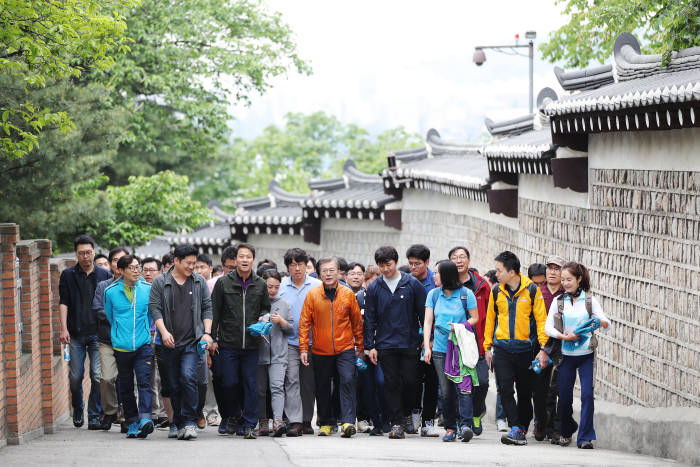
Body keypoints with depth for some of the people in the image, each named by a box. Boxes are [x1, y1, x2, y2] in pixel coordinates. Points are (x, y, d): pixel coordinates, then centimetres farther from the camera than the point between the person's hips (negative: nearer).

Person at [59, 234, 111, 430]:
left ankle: (95, 417, -1)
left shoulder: (104, 275, 8)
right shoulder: (68, 275, 7)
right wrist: (64, 328, -9)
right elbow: (63, 303, 2)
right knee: (75, 376, 1)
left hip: (98, 333, 0)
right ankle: (77, 412, 23)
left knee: (97, 376, -7)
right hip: (76, 334, 0)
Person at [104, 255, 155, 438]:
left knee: (144, 382, -15)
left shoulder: (148, 289, 1)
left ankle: (145, 418, -24)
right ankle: (132, 422, 16)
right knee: (126, 387, 7)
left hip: (143, 345, -1)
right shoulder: (111, 291, 0)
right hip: (121, 347, 1)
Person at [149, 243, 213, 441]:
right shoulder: (160, 282, 4)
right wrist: (164, 331, -11)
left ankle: (189, 422, -15)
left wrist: (207, 333, 2)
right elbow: (154, 308, 0)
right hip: (170, 343, 1)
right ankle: (177, 423, 16)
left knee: (188, 377, -18)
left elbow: (207, 308, 12)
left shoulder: (199, 282, 9)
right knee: (174, 385, 6)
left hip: (192, 341, -1)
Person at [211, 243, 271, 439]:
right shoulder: (223, 283, 2)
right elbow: (214, 311, 4)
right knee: (229, 383, 0)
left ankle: (249, 425, 2)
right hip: (228, 342, -1)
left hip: (251, 344, 1)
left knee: (250, 384, 0)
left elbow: (266, 308, 20)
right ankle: (230, 417, 24)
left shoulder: (260, 284, 8)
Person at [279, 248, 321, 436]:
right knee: (292, 380, -10)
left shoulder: (318, 286, 3)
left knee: (309, 383, 6)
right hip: (289, 341, 0)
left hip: (312, 341, 0)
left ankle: (306, 421, 16)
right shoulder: (280, 287, 6)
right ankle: (294, 422, -13)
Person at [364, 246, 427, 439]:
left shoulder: (413, 284, 0)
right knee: (391, 383, 0)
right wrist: (370, 345, 2)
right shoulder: (374, 288, 5)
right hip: (385, 344, 1)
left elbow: (424, 313, 4)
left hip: (410, 343, -1)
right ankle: (397, 423, 3)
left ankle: (406, 413, 21)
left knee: (410, 381, -2)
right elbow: (370, 319, 8)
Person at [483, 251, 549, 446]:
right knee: (505, 389, -11)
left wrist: (543, 348, -9)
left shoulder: (532, 290, -4)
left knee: (524, 392, 7)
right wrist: (487, 347, 11)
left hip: (525, 349, -2)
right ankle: (515, 429, -13)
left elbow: (541, 319, -3)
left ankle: (522, 428, 21)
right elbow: (490, 319, 13)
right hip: (502, 349, 2)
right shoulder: (497, 292, 5)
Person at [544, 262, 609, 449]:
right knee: (564, 397, 3)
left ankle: (585, 437, -8)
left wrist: (600, 322, -25)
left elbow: (607, 323, -1)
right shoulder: (558, 301, 4)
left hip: (586, 356, -1)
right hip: (566, 355, 1)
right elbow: (548, 327, -1)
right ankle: (566, 432, 27)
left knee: (587, 394, -13)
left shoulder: (589, 300, 2)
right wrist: (565, 337, -16)